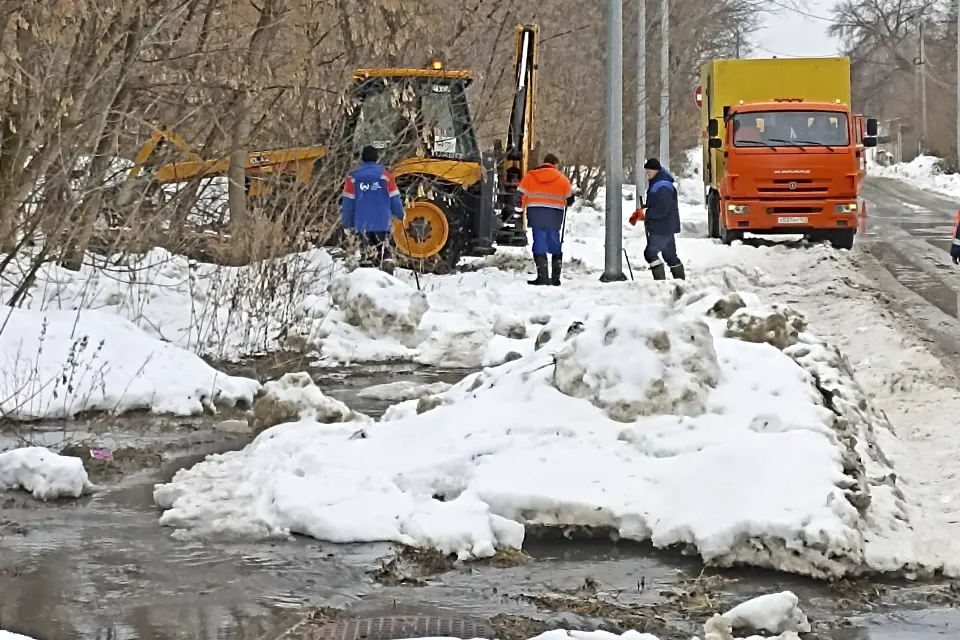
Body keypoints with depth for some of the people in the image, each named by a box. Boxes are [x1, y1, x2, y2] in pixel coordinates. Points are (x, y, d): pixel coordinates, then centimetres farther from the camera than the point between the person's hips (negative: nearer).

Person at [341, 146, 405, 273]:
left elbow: (348, 201, 1)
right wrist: (400, 215, 15)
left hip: (362, 223, 0)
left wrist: (347, 222, 8)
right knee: (383, 248, 10)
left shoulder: (353, 177, 0)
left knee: (366, 251, 7)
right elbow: (394, 198, 1)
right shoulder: (385, 175, -2)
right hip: (382, 222, 0)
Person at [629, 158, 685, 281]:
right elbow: (653, 205, 22)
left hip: (662, 229, -11)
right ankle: (680, 279, 23)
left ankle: (660, 279, -16)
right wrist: (639, 213, 9)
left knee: (650, 252, -14)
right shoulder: (655, 184, 15)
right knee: (670, 255, 16)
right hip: (666, 228, 11)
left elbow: (662, 210, -25)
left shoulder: (662, 187, -20)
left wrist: (645, 214, -20)